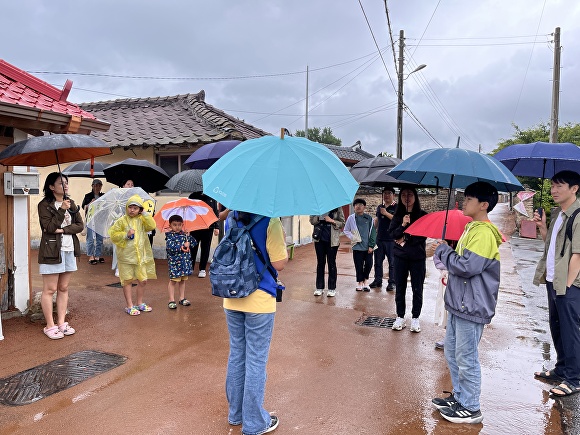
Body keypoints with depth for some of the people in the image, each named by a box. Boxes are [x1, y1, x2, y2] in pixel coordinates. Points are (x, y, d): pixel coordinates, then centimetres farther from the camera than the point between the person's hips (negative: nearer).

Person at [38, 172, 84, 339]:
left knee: (63, 288, 11)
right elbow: (49, 227, -15)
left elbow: (80, 225, 3)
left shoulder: (71, 203, 10)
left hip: (69, 250, 6)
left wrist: (62, 230, -11)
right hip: (51, 251, -6)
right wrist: (62, 210, -19)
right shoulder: (44, 205, -5)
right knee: (49, 290, 1)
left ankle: (61, 323, 19)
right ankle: (50, 326, 9)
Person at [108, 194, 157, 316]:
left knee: (143, 280, 10)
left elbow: (152, 226, -11)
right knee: (128, 281, 5)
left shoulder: (142, 220, 5)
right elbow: (113, 235, -4)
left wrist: (145, 213, -9)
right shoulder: (122, 221, -4)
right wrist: (126, 234, -16)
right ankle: (130, 306, 16)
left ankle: (140, 303, 28)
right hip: (126, 256, -3)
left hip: (141, 256, 3)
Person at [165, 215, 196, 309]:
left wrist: (189, 243, -13)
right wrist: (183, 246, -19)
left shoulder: (184, 234, 7)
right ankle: (171, 300, 9)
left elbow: (194, 242, 7)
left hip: (185, 261, 5)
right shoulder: (170, 236, -8)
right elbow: (170, 247, -22)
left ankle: (182, 298, 25)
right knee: (173, 281, 1)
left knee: (183, 280, 14)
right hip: (174, 262, -5)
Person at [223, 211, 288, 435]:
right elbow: (279, 263, -14)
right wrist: (284, 247, 3)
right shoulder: (269, 221, -16)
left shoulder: (231, 218, 5)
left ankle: (235, 413, 34)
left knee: (236, 355, 18)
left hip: (232, 299, 6)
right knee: (256, 361, 6)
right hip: (259, 299, -6)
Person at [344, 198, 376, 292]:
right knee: (359, 266, 4)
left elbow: (373, 232, 1)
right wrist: (353, 238, -6)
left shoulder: (369, 218, 0)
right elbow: (346, 230, 9)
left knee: (369, 264, 4)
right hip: (357, 246, -1)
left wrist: (371, 245, -4)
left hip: (368, 247, 1)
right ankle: (359, 283, 20)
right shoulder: (351, 218, 0)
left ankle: (365, 282, 23)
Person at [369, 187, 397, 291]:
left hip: (391, 239, -6)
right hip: (379, 238, 6)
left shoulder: (397, 207, -3)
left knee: (392, 262, -1)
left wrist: (386, 213, -19)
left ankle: (392, 282, 7)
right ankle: (378, 280, 21)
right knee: (378, 261, 11)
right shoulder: (379, 207, 15)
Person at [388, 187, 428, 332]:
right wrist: (403, 225, -18)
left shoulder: (423, 215, -2)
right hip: (400, 257, 2)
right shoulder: (398, 216, 5)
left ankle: (415, 318, 18)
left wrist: (405, 239, -10)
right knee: (400, 288, 8)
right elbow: (392, 234, -3)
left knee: (417, 289, 5)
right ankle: (400, 317, 20)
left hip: (418, 257, -2)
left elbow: (423, 235, -9)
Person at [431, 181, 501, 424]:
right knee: (452, 353, 19)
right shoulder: (472, 228, 14)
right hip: (459, 303, 10)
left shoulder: (483, 233, -18)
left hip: (472, 306, -10)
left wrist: (443, 251, -13)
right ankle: (459, 397, 33)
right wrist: (446, 253, 5)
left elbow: (467, 267, -25)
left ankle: (470, 408, 17)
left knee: (466, 358, 2)